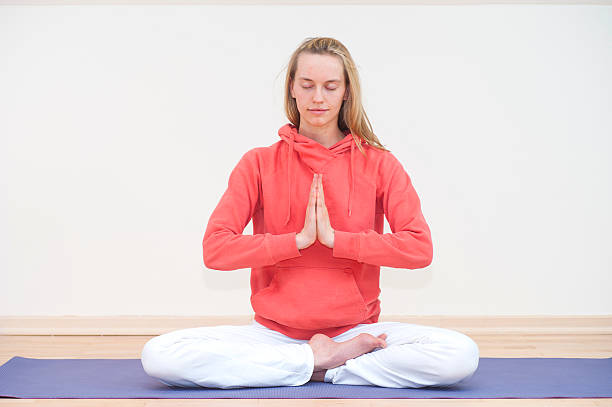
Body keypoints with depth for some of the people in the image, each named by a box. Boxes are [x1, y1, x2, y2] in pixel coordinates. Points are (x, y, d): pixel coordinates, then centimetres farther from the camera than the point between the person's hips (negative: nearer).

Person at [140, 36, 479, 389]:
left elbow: (420, 248, -8)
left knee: (462, 355, -27)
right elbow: (215, 248, -6)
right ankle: (321, 357, -16)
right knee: (158, 356, -24)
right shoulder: (259, 163, 5)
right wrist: (299, 239, -13)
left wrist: (335, 238, -13)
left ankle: (323, 367, -13)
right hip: (273, 331, 1)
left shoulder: (379, 164, 4)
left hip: (354, 328, -1)